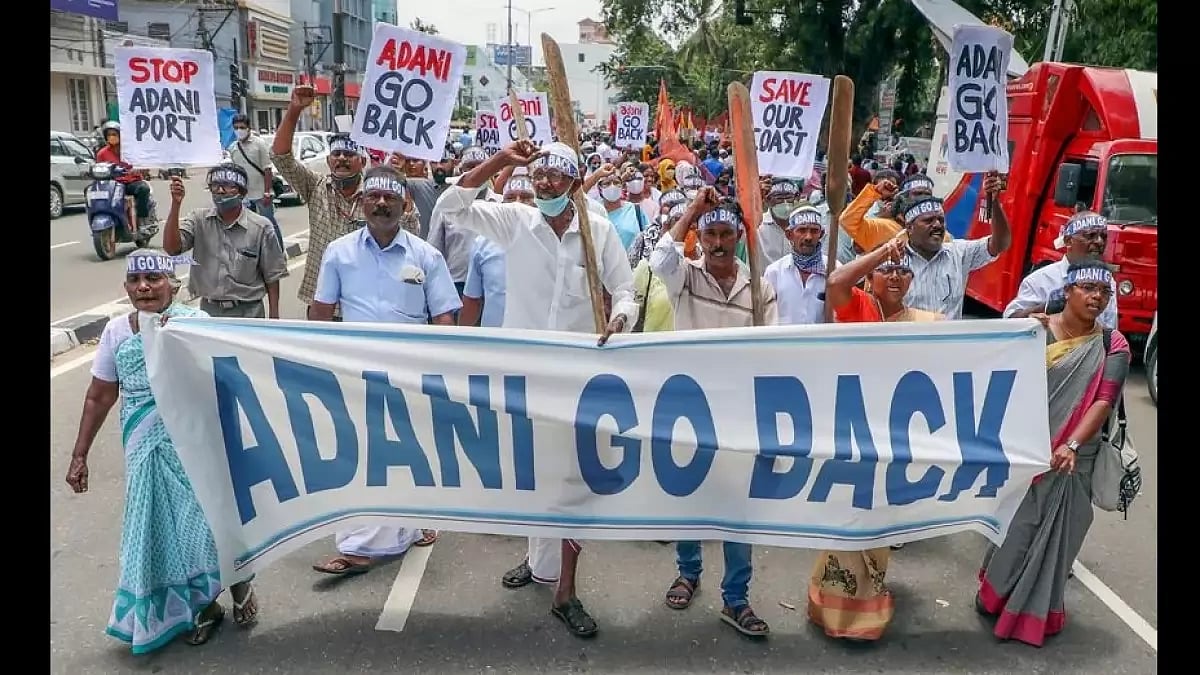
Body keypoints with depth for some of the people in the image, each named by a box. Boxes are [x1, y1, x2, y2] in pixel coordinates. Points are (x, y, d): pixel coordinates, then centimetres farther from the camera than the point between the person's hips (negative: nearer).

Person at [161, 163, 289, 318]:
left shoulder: (261, 227, -6)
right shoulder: (199, 220, 1)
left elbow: (272, 276, -1)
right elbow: (171, 247, -14)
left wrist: (273, 317, -2)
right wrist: (175, 204, -22)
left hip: (248, 312, -2)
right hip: (208, 310, 2)